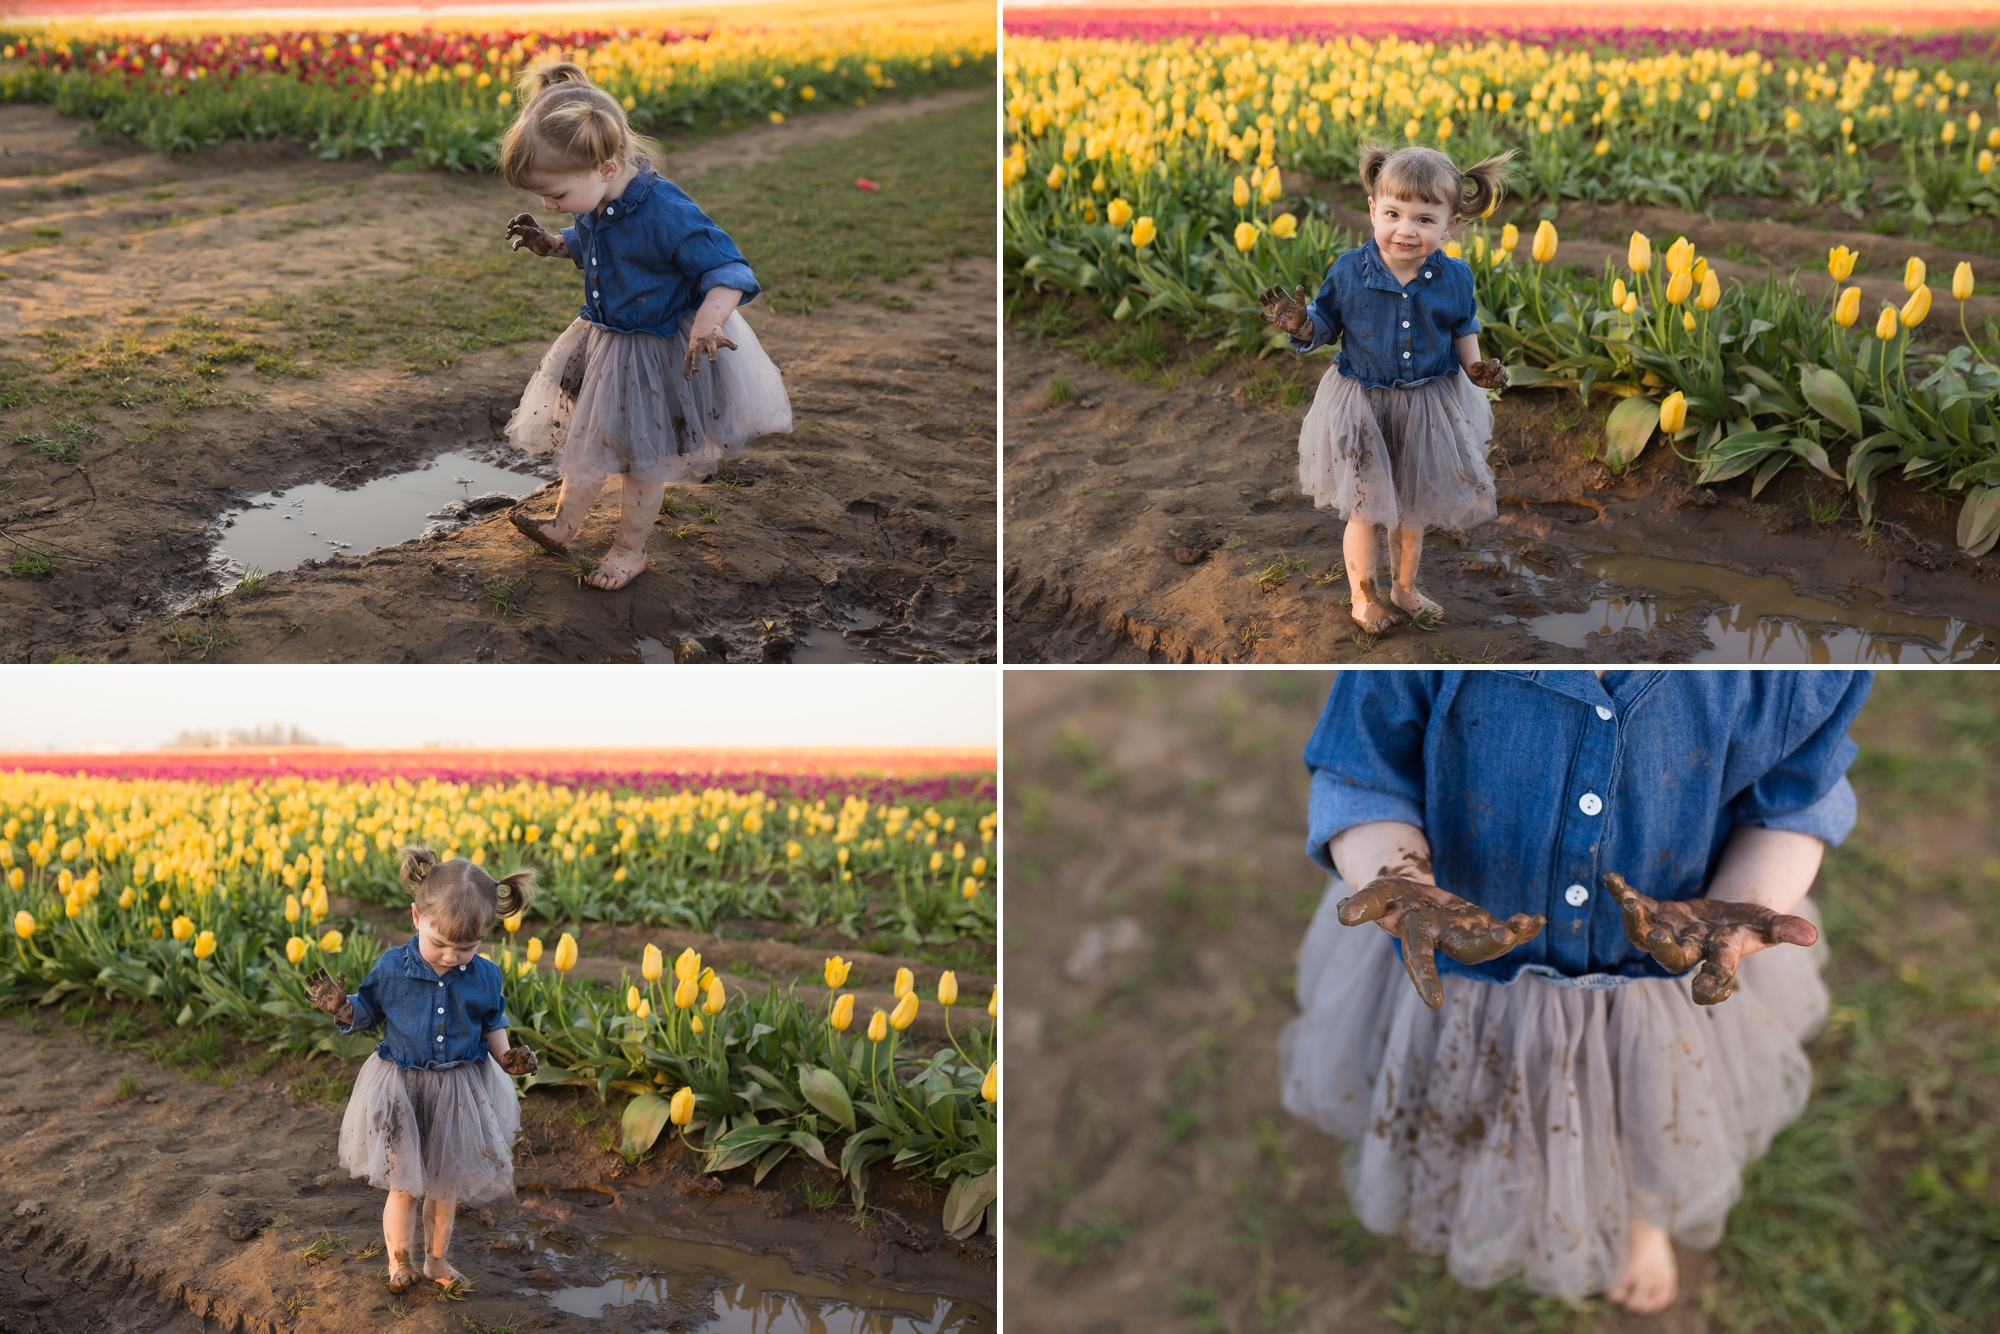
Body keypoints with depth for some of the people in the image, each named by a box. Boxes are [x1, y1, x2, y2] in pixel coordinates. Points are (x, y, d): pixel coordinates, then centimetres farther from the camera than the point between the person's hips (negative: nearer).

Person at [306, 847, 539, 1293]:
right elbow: (370, 1011, -1)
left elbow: (493, 1023, 6)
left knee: (445, 1188, 17)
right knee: (403, 1187, 9)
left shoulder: (485, 976, -10)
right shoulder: (391, 968, -15)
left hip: (460, 1092, 2)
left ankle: (437, 1260, 37)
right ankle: (398, 1261, 32)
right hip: (401, 1089, -1)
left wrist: (505, 1054, -10)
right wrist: (343, 1009, -21)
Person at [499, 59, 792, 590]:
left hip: (659, 355, -7)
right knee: (587, 437, 22)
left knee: (643, 457, 11)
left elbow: (726, 269, -30)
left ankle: (631, 548, 31)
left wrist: (709, 321, -48)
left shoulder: (664, 212, -33)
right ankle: (565, 524, 42)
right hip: (602, 344, 7)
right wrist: (549, 244, -1)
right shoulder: (595, 204, -8)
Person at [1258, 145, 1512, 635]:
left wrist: (1475, 367, -9)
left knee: (1413, 507, 20)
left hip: (1429, 407, 2)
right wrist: (1302, 326, -25)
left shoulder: (1454, 277, -10)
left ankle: (1405, 586, 43)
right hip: (1362, 408, -2)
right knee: (1365, 508, 10)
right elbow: (1327, 324, -4)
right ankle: (1363, 594, 32)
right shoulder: (1348, 272, -16)